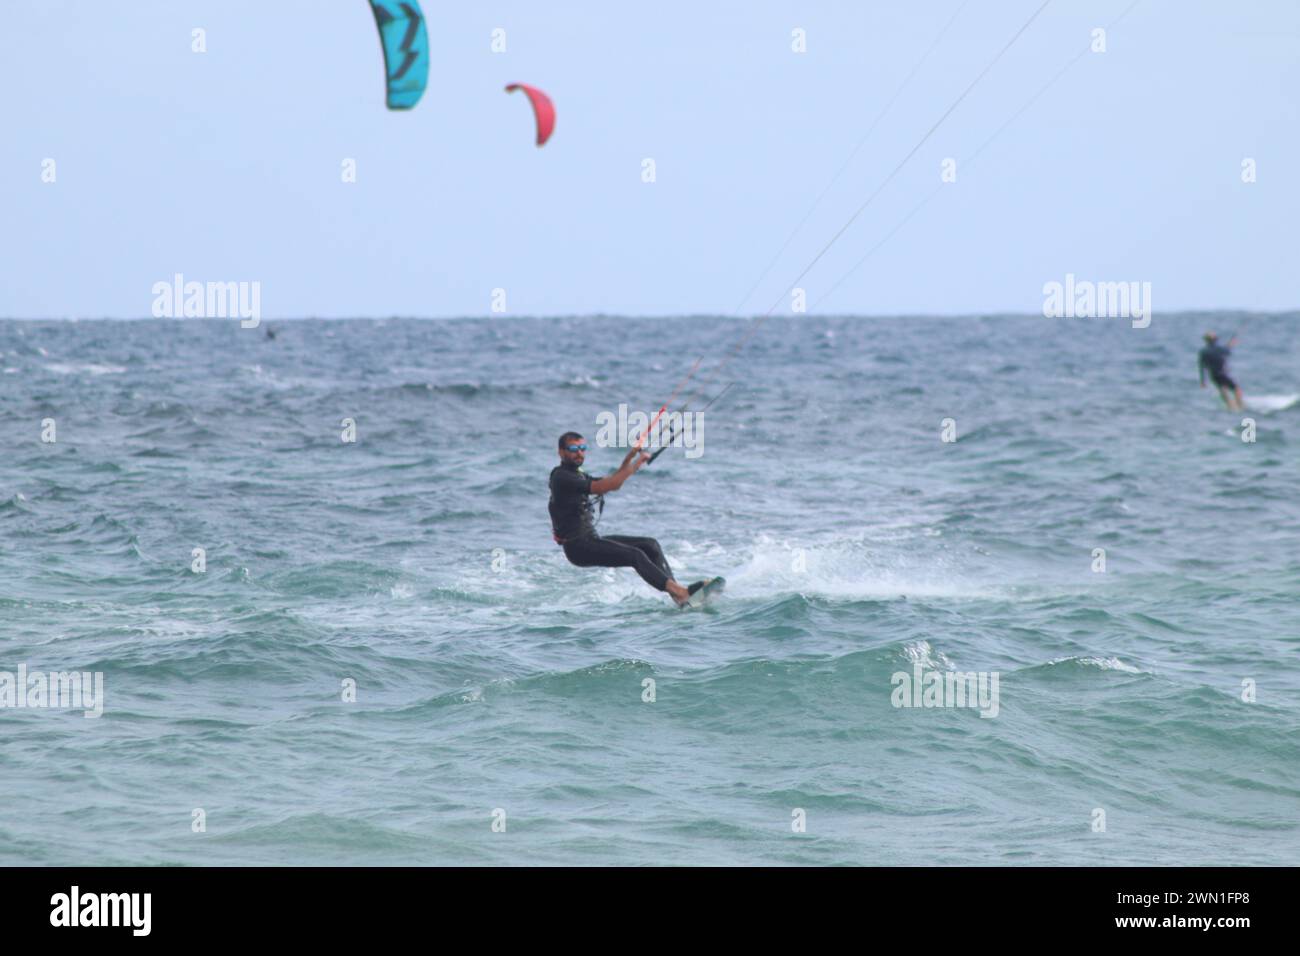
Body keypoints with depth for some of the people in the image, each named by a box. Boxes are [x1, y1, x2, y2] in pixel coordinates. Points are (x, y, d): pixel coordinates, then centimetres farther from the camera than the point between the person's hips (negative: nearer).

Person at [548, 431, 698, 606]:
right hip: (578, 547, -10)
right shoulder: (562, 477, -14)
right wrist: (634, 466, -20)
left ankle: (676, 592, -9)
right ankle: (679, 592, -33)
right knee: (635, 555, -24)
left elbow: (613, 483, 19)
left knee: (650, 545, 1)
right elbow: (602, 487, -23)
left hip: (591, 539, 10)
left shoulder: (578, 475, 18)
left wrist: (629, 458, 5)